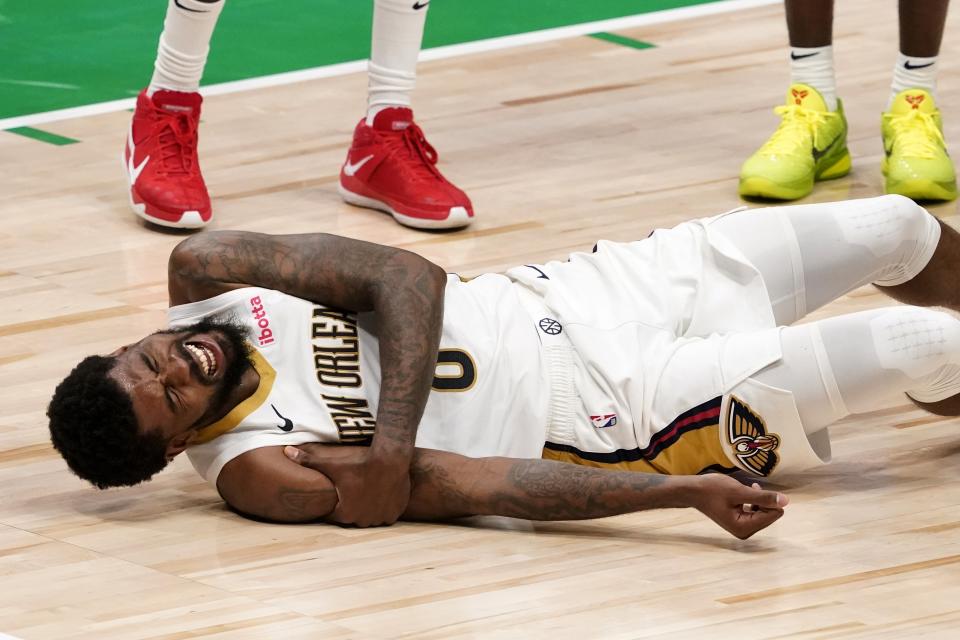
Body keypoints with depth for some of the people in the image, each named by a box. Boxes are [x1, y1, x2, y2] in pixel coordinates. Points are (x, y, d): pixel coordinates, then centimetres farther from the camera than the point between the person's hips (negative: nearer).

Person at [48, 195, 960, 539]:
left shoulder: (202, 276, -9)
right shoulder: (262, 474, -22)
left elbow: (403, 276, -12)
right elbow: (480, 487, -25)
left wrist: (389, 437, -27)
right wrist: (689, 493, -31)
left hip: (562, 295, 6)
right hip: (626, 411, -6)